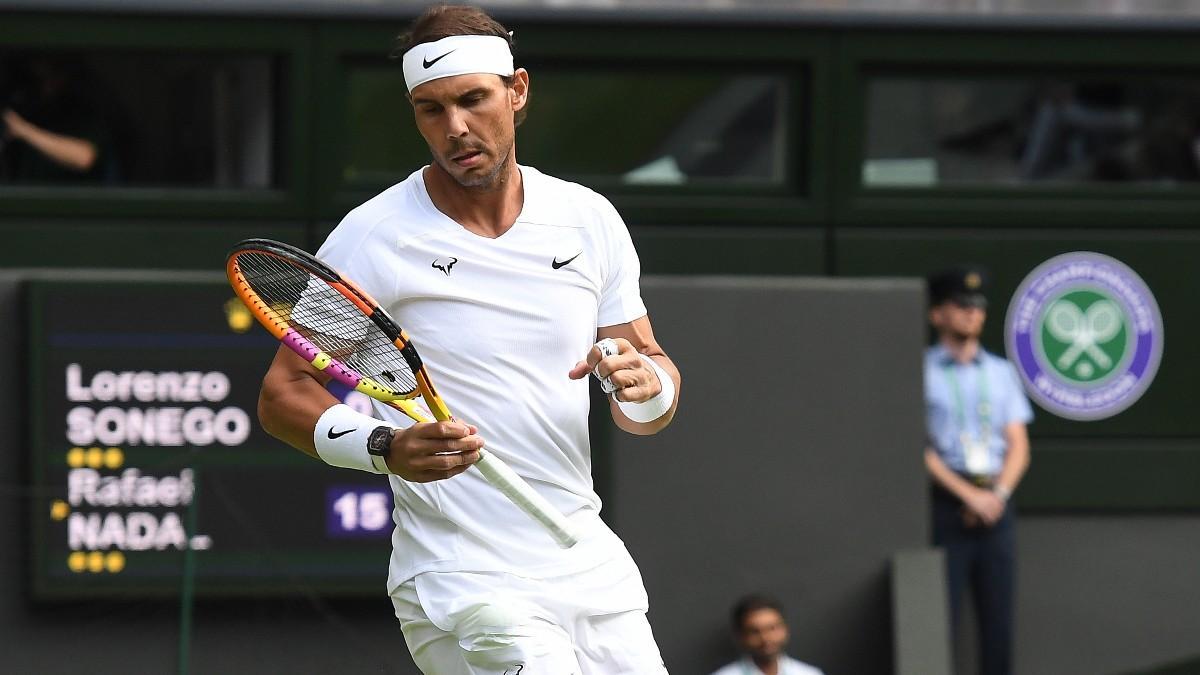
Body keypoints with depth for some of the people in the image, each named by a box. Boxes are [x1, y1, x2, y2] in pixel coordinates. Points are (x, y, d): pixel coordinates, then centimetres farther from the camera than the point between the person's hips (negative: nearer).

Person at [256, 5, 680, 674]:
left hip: (590, 564, 5)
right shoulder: (372, 238, -6)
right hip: (462, 586, -5)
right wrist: (385, 446, -22)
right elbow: (283, 393, -4)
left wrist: (643, 382, -11)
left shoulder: (590, 220, 7)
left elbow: (659, 380, 13)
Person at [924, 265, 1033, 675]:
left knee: (999, 616, 2)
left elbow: (1019, 447, 10)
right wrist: (969, 494, -14)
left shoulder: (1002, 373, 16)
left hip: (995, 502, 5)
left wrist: (997, 495, -7)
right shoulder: (920, 372, 1)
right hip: (945, 502, -5)